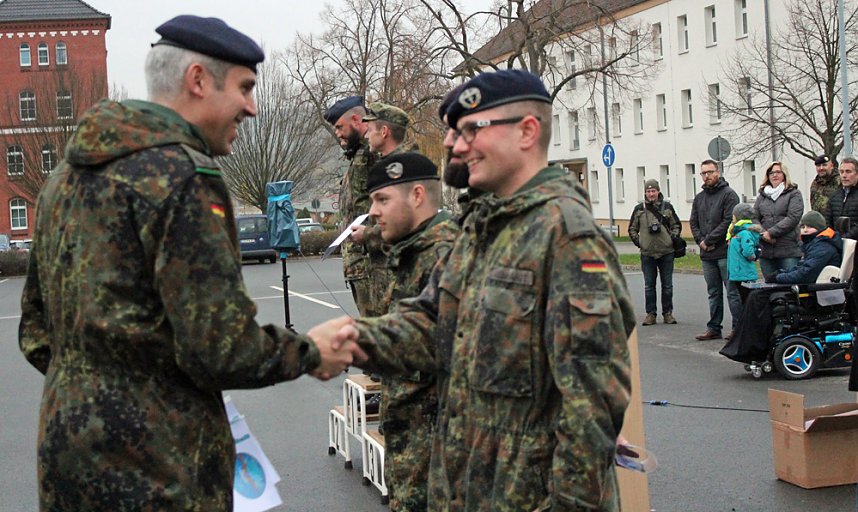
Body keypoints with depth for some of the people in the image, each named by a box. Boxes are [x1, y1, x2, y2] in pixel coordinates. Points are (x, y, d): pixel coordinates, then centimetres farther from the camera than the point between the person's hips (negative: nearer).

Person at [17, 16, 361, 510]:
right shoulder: (182, 176, -16)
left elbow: (36, 327, 17)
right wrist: (310, 354, -4)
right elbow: (220, 349, -20)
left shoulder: (69, 173, 12)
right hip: (151, 472, -9)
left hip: (65, 449, 9)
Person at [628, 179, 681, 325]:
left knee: (667, 285, 5)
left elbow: (676, 225, 14)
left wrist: (673, 238, 0)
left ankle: (668, 313, 14)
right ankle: (651, 313, 10)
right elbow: (632, 229, 13)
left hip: (666, 252, 0)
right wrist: (637, 241, 0)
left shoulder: (667, 207, 4)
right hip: (647, 254, 0)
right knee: (649, 286, 3)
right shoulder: (639, 209, 4)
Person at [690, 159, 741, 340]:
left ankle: (738, 328, 0)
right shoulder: (699, 198, 16)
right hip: (707, 254, 7)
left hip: (725, 252, -7)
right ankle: (714, 328, 16)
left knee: (733, 292, -4)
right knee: (714, 293, 12)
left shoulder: (728, 195, -5)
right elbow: (693, 222, 15)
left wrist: (709, 240, -14)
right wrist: (701, 240, -3)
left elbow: (729, 222, -13)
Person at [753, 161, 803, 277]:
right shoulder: (762, 195, 18)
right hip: (765, 251, 4)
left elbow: (793, 217, -8)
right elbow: (754, 218, 10)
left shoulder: (794, 194, 5)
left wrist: (771, 233, -13)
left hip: (788, 251, -4)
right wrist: (763, 234, -10)